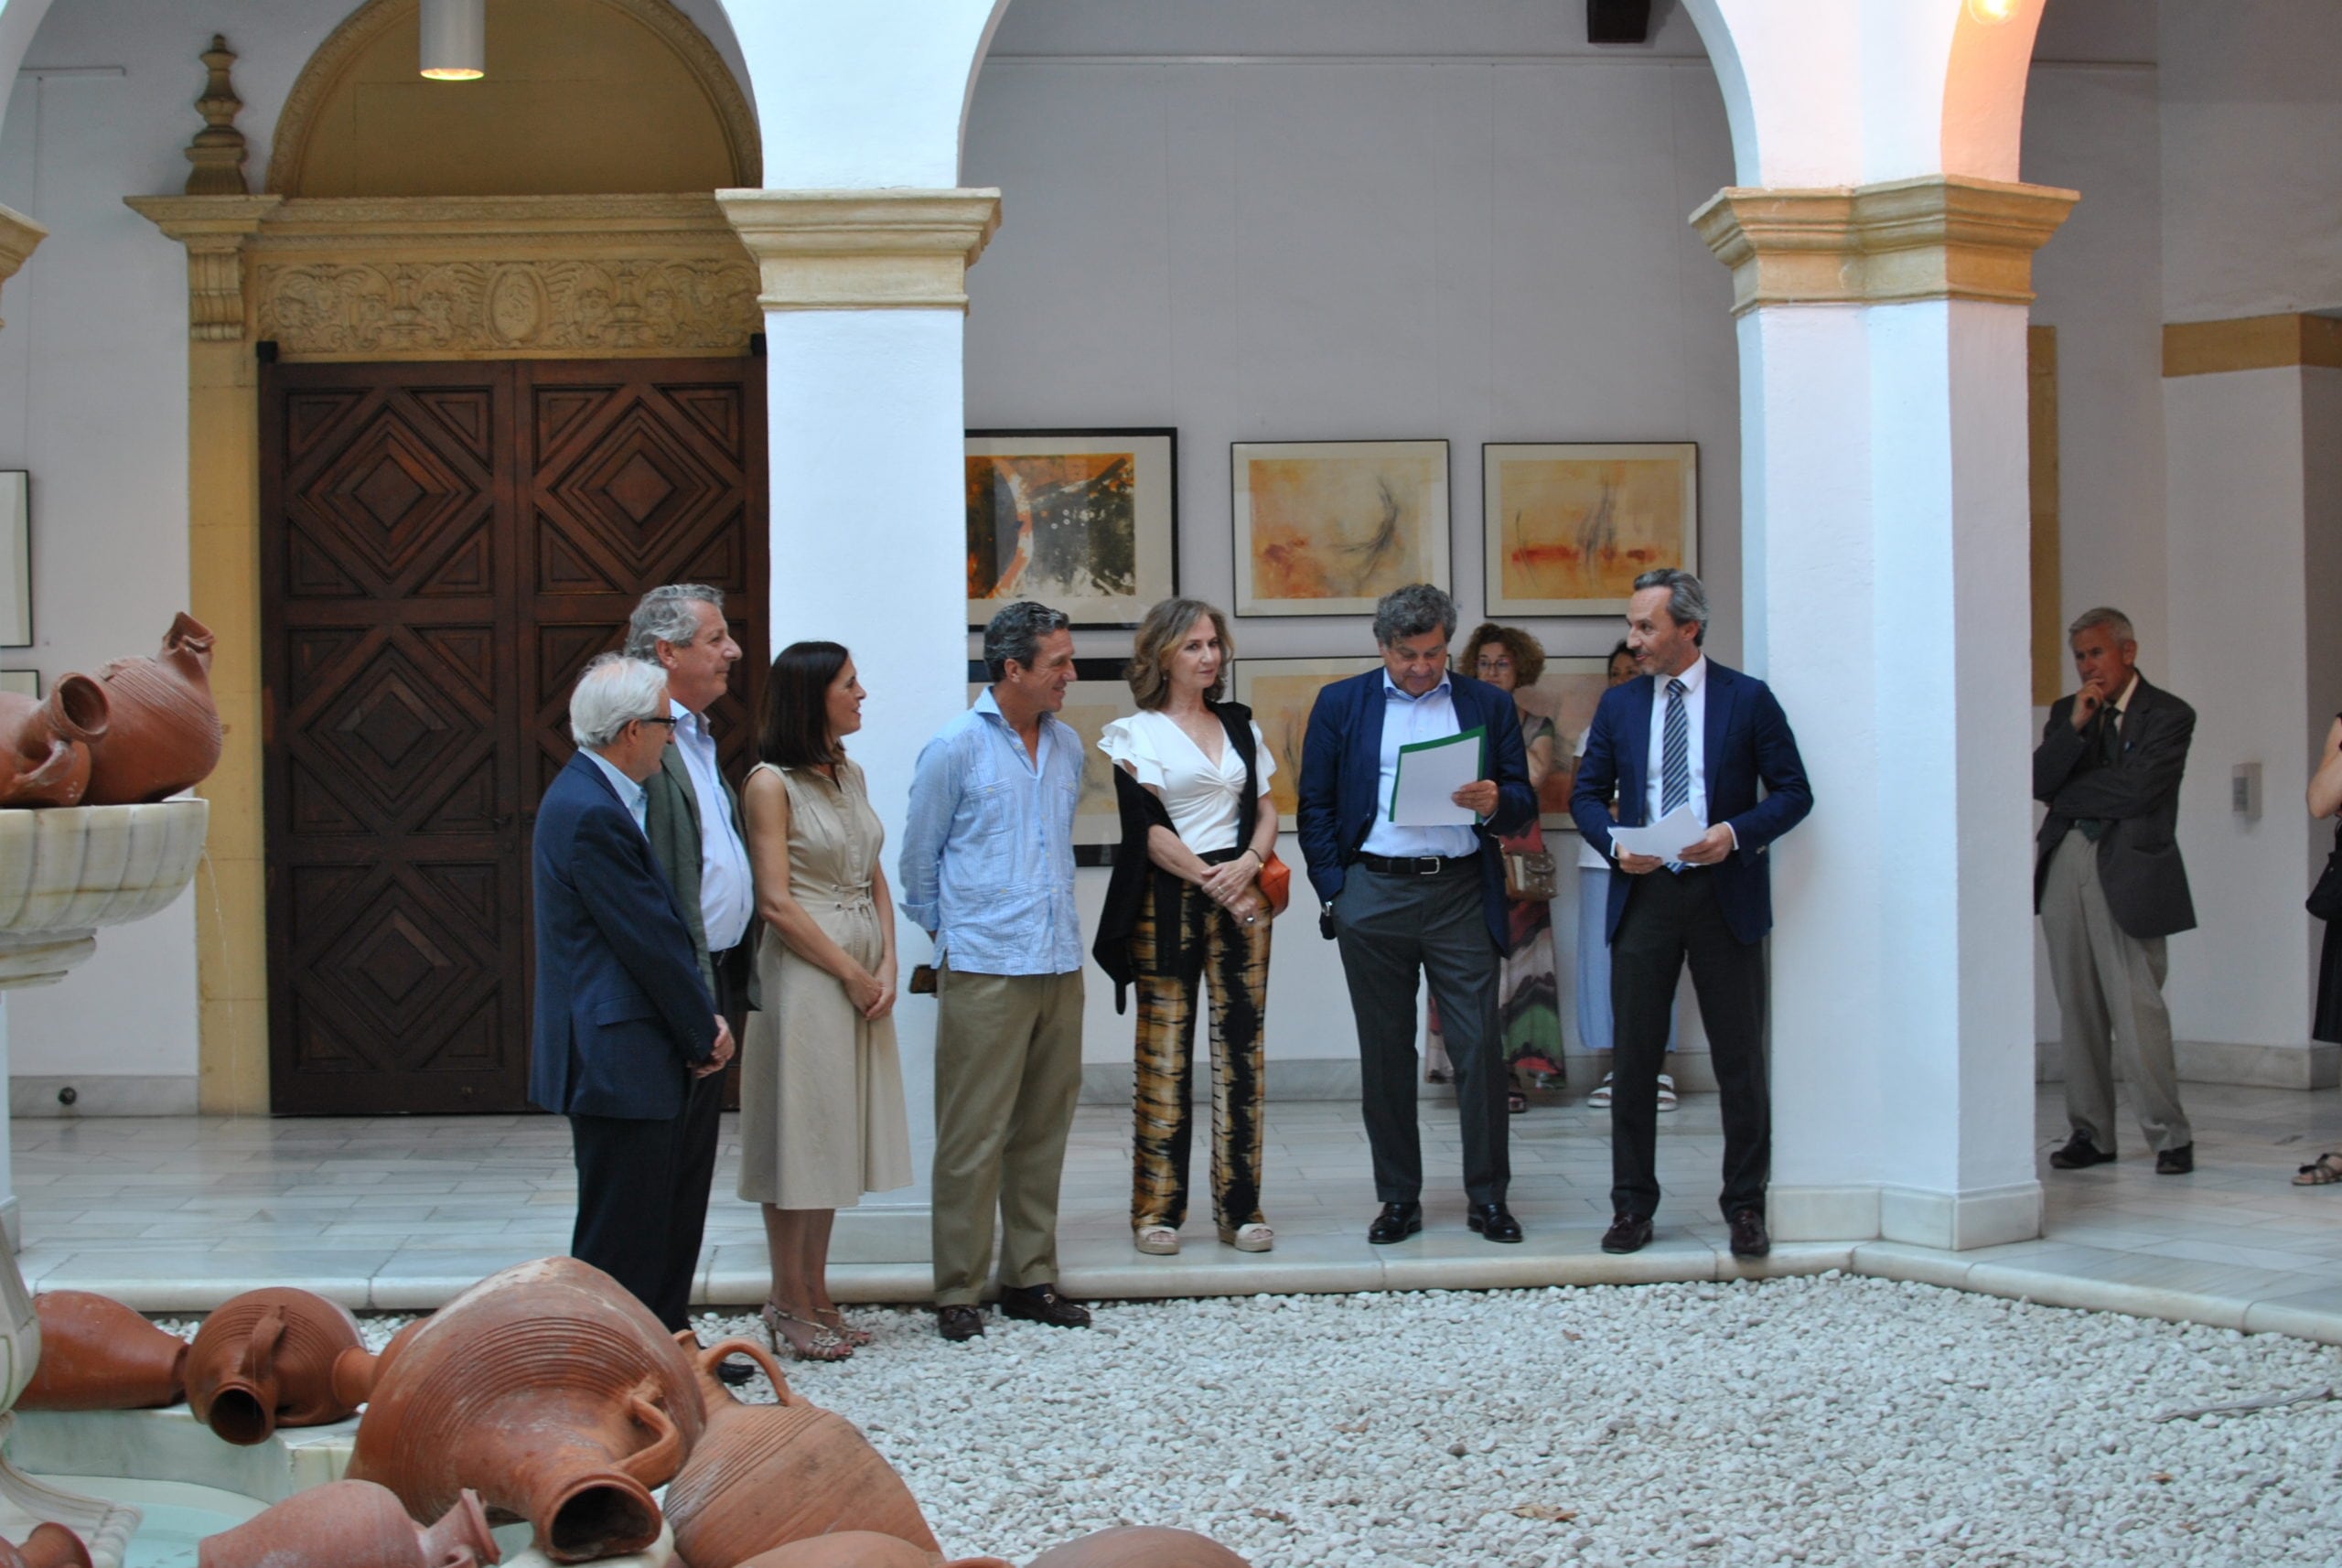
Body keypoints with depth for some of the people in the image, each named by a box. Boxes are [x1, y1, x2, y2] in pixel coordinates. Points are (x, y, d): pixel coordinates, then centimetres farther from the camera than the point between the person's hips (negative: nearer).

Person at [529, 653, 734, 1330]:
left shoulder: (593, 798, 13)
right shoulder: (591, 814, -20)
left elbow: (660, 925, 14)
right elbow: (649, 940, -18)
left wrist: (702, 1024, 7)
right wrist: (704, 1032, -7)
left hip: (644, 1055, 11)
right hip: (620, 1062, -11)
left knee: (673, 1213, 17)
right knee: (623, 1233, -2)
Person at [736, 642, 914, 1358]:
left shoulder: (849, 775, 12)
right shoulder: (771, 784, -10)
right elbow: (776, 902, -13)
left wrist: (886, 967, 0)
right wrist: (850, 972, -12)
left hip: (863, 972, 8)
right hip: (806, 972, -7)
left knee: (836, 1135, 11)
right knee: (799, 1133, -2)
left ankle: (817, 1298, 18)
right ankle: (789, 1306, 5)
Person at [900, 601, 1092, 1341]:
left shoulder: (1067, 745, 11)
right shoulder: (956, 748, -6)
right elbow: (918, 856, 2)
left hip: (1059, 964, 6)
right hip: (984, 968, -6)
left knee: (1043, 1130, 10)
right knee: (972, 1135, -3)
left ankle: (1030, 1279, 19)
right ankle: (958, 1291, 4)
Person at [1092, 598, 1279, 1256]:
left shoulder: (1240, 727, 17)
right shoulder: (1135, 733, 3)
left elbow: (1266, 812, 16)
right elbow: (1146, 829, -5)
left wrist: (1248, 865, -3)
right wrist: (1209, 879, -9)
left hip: (1241, 897, 4)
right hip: (1168, 902, -4)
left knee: (1240, 1048, 0)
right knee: (1163, 1055, -4)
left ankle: (1240, 1208, 4)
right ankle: (1156, 1210, 2)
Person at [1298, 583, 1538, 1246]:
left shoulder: (1488, 705, 10)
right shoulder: (1341, 704, 9)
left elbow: (1522, 804, 10)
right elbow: (1315, 806, 8)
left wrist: (1495, 803, -14)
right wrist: (1332, 892, -1)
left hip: (1462, 893, 0)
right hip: (1374, 895, 0)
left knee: (1478, 1047, -4)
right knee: (1385, 1053, 5)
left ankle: (1488, 1196, 5)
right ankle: (1399, 1197, 12)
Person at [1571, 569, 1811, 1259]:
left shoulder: (1748, 699, -1)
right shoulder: (1618, 704, 8)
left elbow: (1793, 792, -1)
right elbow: (1587, 792, 12)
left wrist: (1735, 833, -17)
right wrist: (1613, 841, -8)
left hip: (1725, 894, -2)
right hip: (1644, 893, 3)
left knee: (1740, 1060, 3)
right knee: (1634, 1059, 4)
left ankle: (1746, 1206, 13)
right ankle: (1632, 1206, 12)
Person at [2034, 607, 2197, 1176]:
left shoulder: (2168, 715, 0)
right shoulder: (2066, 712, 17)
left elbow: (2136, 789, -11)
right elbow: (2039, 782, 5)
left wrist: (2067, 792, 0)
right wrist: (2075, 727, -7)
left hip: (2128, 868, -5)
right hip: (2066, 864, 5)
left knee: (2136, 1007, -9)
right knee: (2078, 1008, 5)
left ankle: (2169, 1135, -1)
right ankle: (2090, 1133, 11)